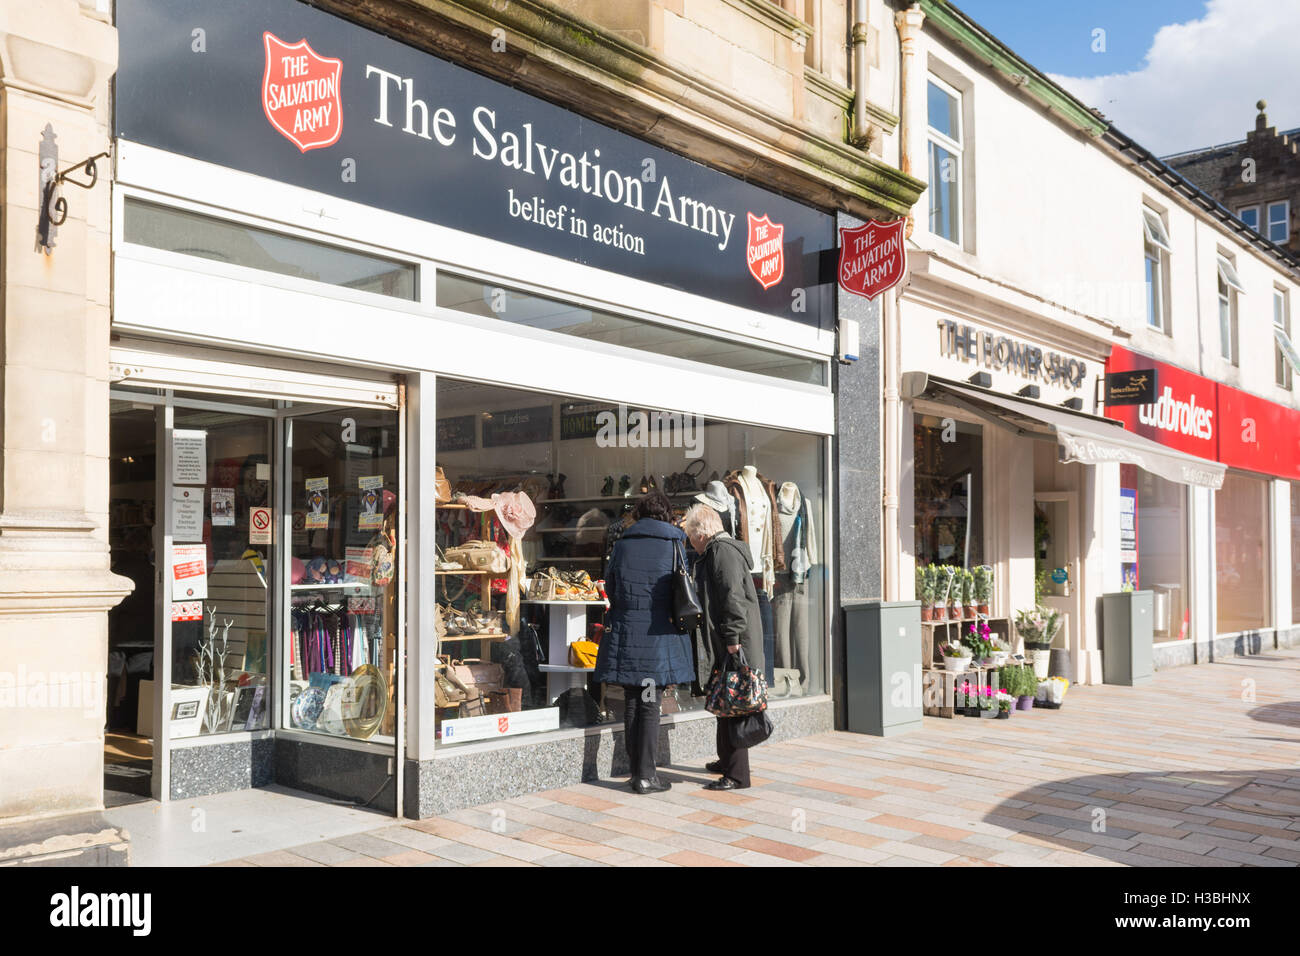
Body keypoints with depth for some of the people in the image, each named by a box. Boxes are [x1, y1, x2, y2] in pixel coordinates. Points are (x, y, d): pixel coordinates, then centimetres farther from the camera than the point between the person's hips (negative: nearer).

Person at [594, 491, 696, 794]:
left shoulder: (622, 544, 6)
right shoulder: (674, 544, 0)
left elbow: (609, 586, 11)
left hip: (624, 632, 2)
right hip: (658, 635, -2)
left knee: (631, 703, 10)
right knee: (650, 705, 1)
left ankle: (637, 771, 16)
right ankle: (646, 775, 3)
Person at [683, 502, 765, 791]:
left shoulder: (722, 551, -13)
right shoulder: (717, 551, 20)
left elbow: (732, 596, -22)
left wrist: (733, 637, -24)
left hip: (734, 646, -11)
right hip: (724, 642, 11)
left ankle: (737, 775, -5)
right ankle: (727, 760, 30)